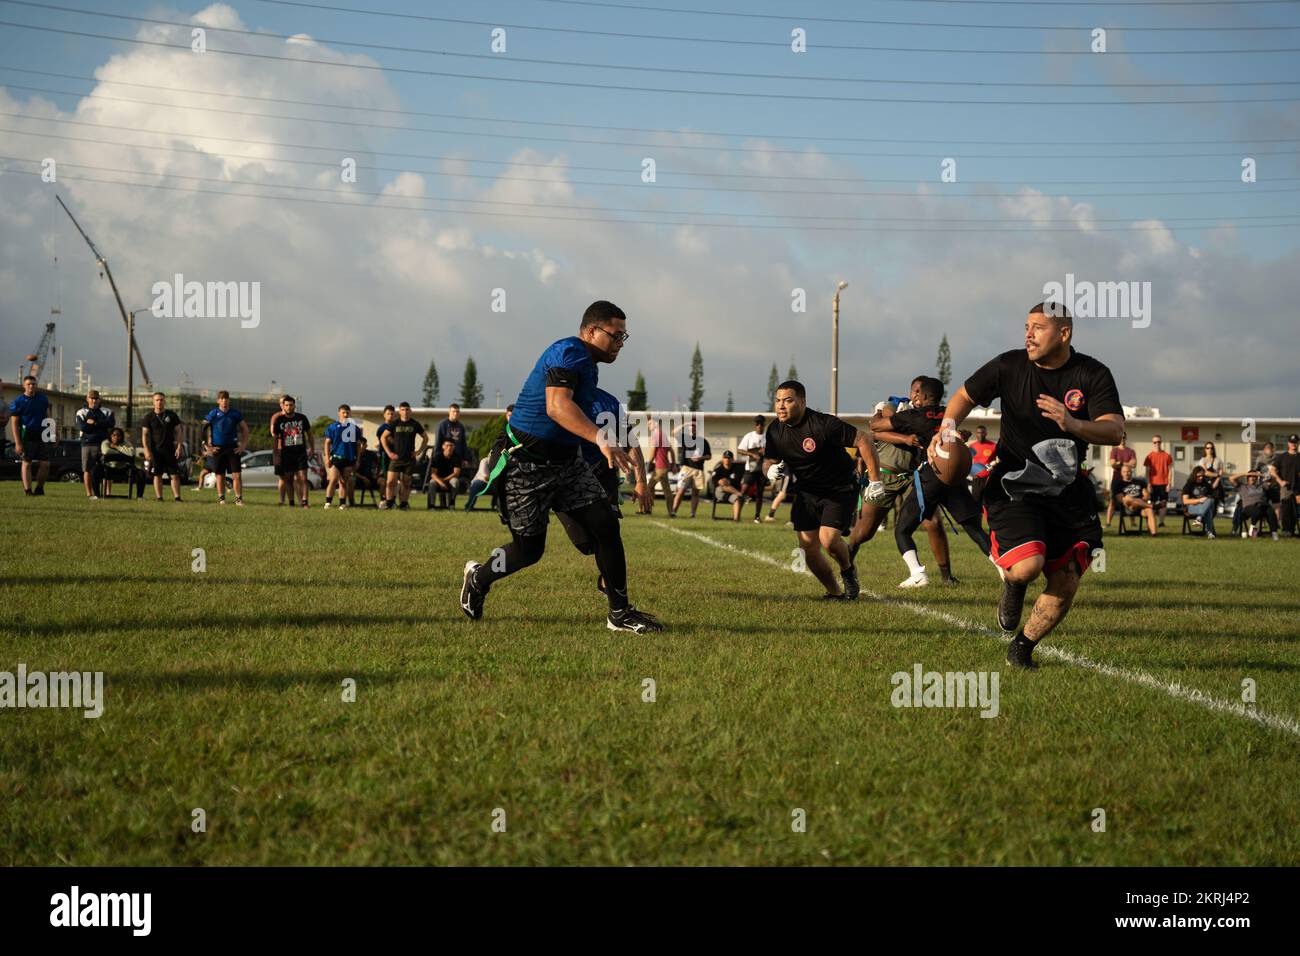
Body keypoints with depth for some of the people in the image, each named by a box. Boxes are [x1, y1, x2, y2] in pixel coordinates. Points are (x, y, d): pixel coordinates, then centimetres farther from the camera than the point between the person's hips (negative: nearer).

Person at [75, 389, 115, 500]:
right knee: (87, 469, -4)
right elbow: (82, 427, -8)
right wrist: (101, 426, -4)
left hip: (103, 444, 1)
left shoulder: (107, 412, 13)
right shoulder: (82, 413, 10)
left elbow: (111, 424, -7)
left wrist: (94, 423, -7)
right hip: (87, 444, -1)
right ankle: (89, 493, 0)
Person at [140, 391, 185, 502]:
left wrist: (179, 447, -1)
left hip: (170, 450, 1)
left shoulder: (172, 416, 7)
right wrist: (147, 450, -8)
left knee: (175, 474, -3)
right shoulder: (149, 417, 4)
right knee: (157, 475, 2)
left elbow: (178, 431, 9)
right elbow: (145, 435, 2)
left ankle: (177, 497, -3)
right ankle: (159, 497, 6)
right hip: (156, 451, -1)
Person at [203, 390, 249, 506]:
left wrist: (243, 445, 3)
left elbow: (245, 429, 10)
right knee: (220, 475, 6)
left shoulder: (235, 413, 2)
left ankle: (239, 498, -2)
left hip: (233, 447, 0)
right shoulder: (213, 414, -1)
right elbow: (204, 430, 2)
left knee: (237, 474, -7)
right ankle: (221, 498, 16)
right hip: (218, 448, 0)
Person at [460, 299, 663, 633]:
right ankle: (478, 578, 30)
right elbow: (557, 407, -34)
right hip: (528, 465, -9)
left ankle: (620, 612, 1)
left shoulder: (587, 364, 14)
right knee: (529, 550, 1)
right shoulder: (570, 353, -19)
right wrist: (601, 439, -45)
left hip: (565, 462, 9)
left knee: (606, 526, -5)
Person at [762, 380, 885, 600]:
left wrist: (875, 481, -20)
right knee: (808, 548, -3)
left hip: (840, 490, -6)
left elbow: (863, 440, -21)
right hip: (807, 492, 6)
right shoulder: (775, 430, -5)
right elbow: (768, 460, 10)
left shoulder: (823, 424, -25)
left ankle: (848, 572, 12)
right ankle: (835, 592, 17)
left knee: (828, 540, -21)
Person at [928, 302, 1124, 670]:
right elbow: (965, 396, 9)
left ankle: (1022, 647, 23)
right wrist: (947, 428, -11)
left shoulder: (1093, 375, -6)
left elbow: (1114, 430, -17)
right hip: (1014, 487, -2)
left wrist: (1072, 424, -36)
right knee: (1027, 565, -25)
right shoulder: (1009, 366, -5)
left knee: (1066, 584, -1)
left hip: (1067, 492, 2)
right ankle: (1012, 584, 14)